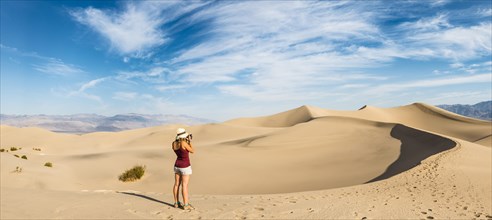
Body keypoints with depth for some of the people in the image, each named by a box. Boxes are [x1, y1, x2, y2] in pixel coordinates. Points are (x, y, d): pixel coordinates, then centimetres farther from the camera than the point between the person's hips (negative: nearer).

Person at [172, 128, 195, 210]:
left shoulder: (174, 143, -1)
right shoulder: (184, 143, -22)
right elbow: (192, 151, -9)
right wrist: (189, 142, 2)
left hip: (177, 165, 7)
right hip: (185, 167, -7)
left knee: (176, 184, 12)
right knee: (184, 186, -3)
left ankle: (176, 203, 21)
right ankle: (186, 205, 2)